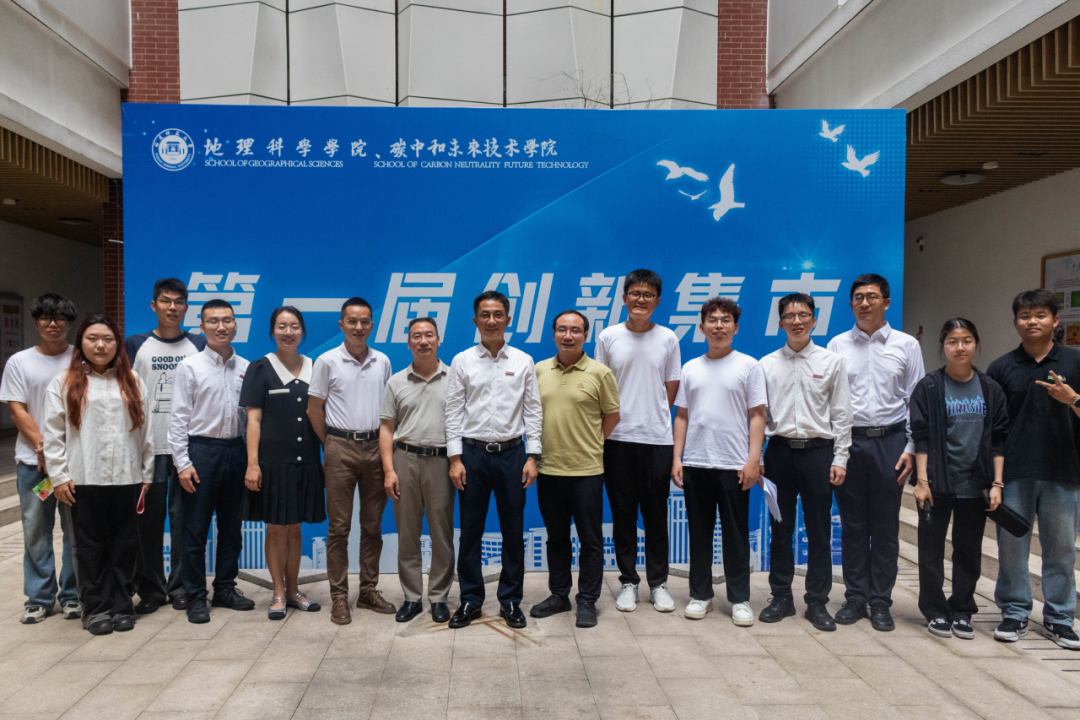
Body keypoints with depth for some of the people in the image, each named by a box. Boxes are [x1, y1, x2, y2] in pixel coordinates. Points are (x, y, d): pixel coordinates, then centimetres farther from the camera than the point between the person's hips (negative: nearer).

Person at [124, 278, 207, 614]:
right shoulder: (135, 345, 7)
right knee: (148, 520, 3)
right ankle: (150, 589, 15)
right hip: (148, 447, 0)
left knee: (184, 518, 4)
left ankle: (180, 586, 15)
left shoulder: (200, 345, 7)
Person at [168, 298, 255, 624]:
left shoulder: (245, 368, 7)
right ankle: (195, 597, 14)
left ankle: (225, 589, 26)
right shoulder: (190, 367, -2)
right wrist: (183, 462, -11)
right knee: (196, 529, 3)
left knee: (231, 527, 13)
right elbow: (179, 417, -5)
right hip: (202, 449, -3)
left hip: (235, 451, 4)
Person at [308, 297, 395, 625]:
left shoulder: (383, 362, 8)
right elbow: (314, 408, 3)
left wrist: (386, 446, 8)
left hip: (374, 447, 3)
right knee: (339, 526, 1)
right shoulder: (328, 361, -1)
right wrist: (331, 445, 5)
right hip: (340, 448, -3)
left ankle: (369, 591, 20)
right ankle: (339, 597, 10)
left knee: (372, 525, 9)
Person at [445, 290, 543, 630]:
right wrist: (455, 458, -4)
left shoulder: (523, 361, 4)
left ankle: (511, 600, 21)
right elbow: (453, 411, 2)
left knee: (513, 531, 7)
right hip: (473, 453, 0)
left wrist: (532, 457, -2)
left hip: (511, 452, 0)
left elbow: (533, 410, 4)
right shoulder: (462, 361, 3)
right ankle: (470, 600, 20)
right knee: (470, 531, 7)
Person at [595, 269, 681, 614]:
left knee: (656, 516, 8)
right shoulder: (608, 337, 3)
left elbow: (671, 390, 8)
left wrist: (653, 417, 1)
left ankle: (658, 582, 21)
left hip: (657, 439, 0)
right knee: (623, 515, 8)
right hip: (617, 439, 0)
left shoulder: (668, 339, 4)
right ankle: (628, 582, 20)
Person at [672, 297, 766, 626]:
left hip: (734, 464, -3)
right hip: (695, 464, 3)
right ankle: (700, 595, 22)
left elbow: (757, 416, -1)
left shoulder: (748, 366, 1)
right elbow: (682, 416, 11)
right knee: (699, 533, 11)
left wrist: (753, 460, -9)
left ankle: (740, 600, 17)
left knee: (736, 534, 5)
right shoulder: (690, 368, 10)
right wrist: (677, 458, 4)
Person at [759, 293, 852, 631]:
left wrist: (840, 459, -3)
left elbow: (841, 415, 3)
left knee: (819, 531, 5)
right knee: (780, 529, 8)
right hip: (780, 451, 1)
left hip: (818, 451, -1)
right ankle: (781, 597, 21)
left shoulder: (832, 362, 4)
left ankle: (817, 602, 17)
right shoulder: (767, 364, 6)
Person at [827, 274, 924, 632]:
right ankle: (855, 598, 18)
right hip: (848, 441, 1)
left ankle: (880, 602, 17)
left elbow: (917, 401, 5)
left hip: (890, 441, 0)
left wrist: (910, 449, -3)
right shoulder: (837, 345, 7)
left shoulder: (906, 345, 6)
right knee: (852, 524, 7)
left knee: (885, 526, 5)